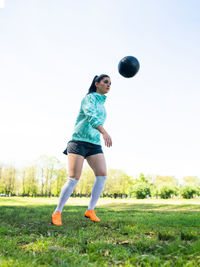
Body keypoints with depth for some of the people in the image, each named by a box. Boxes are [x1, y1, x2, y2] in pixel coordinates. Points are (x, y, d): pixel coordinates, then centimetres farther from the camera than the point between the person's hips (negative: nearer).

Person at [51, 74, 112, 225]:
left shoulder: (102, 104, 20)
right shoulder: (89, 98, -5)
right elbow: (91, 116, -25)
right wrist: (104, 132, -42)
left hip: (95, 145, 7)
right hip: (79, 142, -7)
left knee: (102, 175, -12)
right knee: (74, 179, -12)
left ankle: (90, 210, -2)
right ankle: (57, 212, 2)